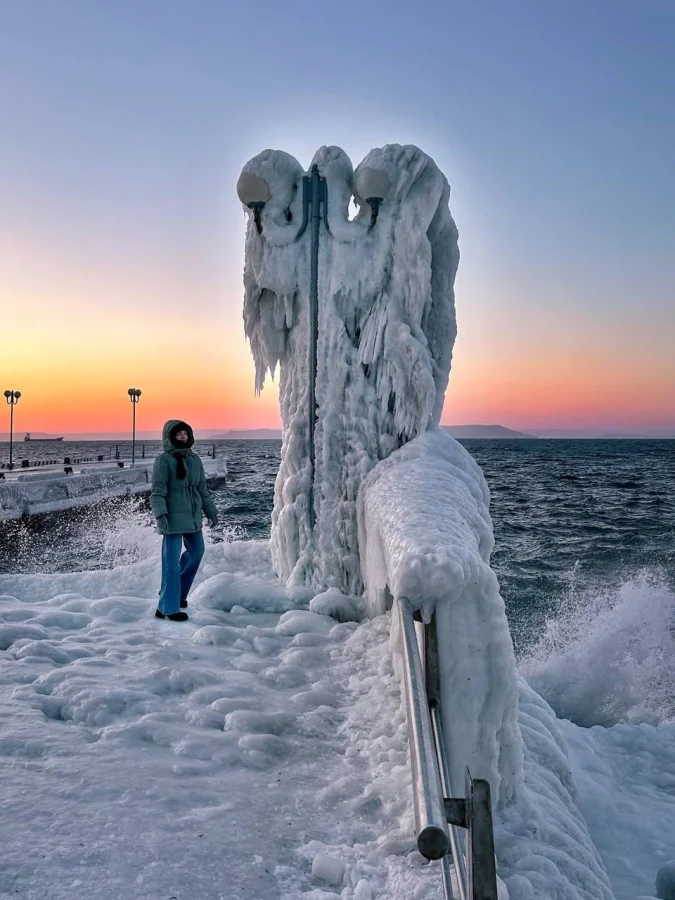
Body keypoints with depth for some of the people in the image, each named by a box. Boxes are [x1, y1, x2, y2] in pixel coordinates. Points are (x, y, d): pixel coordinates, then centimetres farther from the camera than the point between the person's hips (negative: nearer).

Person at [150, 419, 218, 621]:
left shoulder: (194, 459, 10)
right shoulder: (164, 460, -10)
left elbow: (202, 489, 18)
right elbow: (157, 491, -14)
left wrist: (211, 511, 19)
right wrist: (160, 514, -26)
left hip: (193, 517, 8)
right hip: (173, 518, -7)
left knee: (196, 553, 18)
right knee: (172, 561, -4)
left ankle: (174, 592, 36)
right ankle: (168, 608, 5)